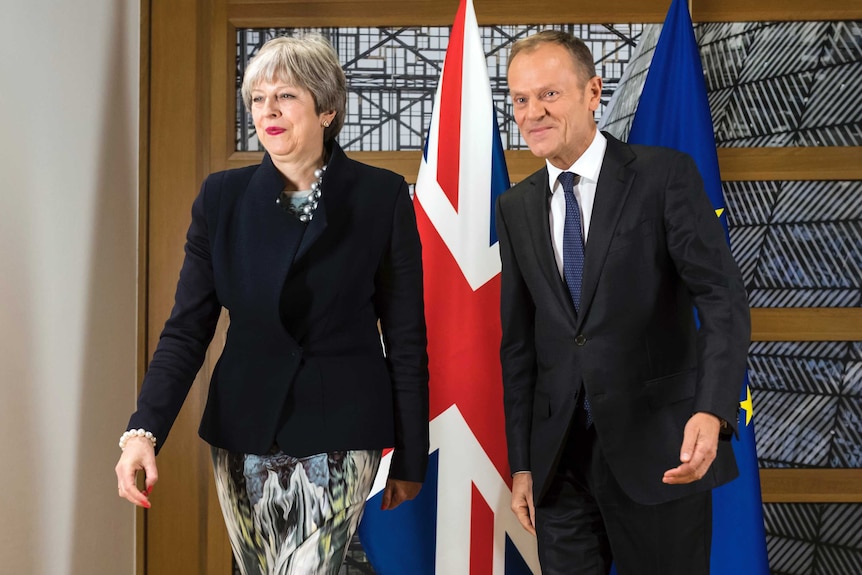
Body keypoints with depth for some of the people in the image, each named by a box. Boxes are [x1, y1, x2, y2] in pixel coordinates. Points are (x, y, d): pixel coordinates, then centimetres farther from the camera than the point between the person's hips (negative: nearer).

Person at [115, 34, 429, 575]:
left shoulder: (382, 196, -4)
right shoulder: (223, 196, 2)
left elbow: (406, 338, 0)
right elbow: (187, 328, 0)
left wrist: (410, 459, 2)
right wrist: (143, 430, -13)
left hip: (338, 433, -3)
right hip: (244, 434, 3)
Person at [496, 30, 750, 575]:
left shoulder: (665, 175, -5)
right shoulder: (516, 208, 9)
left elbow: (723, 299, -12)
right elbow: (518, 341, 11)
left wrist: (713, 411, -27)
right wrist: (521, 463, 8)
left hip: (659, 449, -3)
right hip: (560, 457, 4)